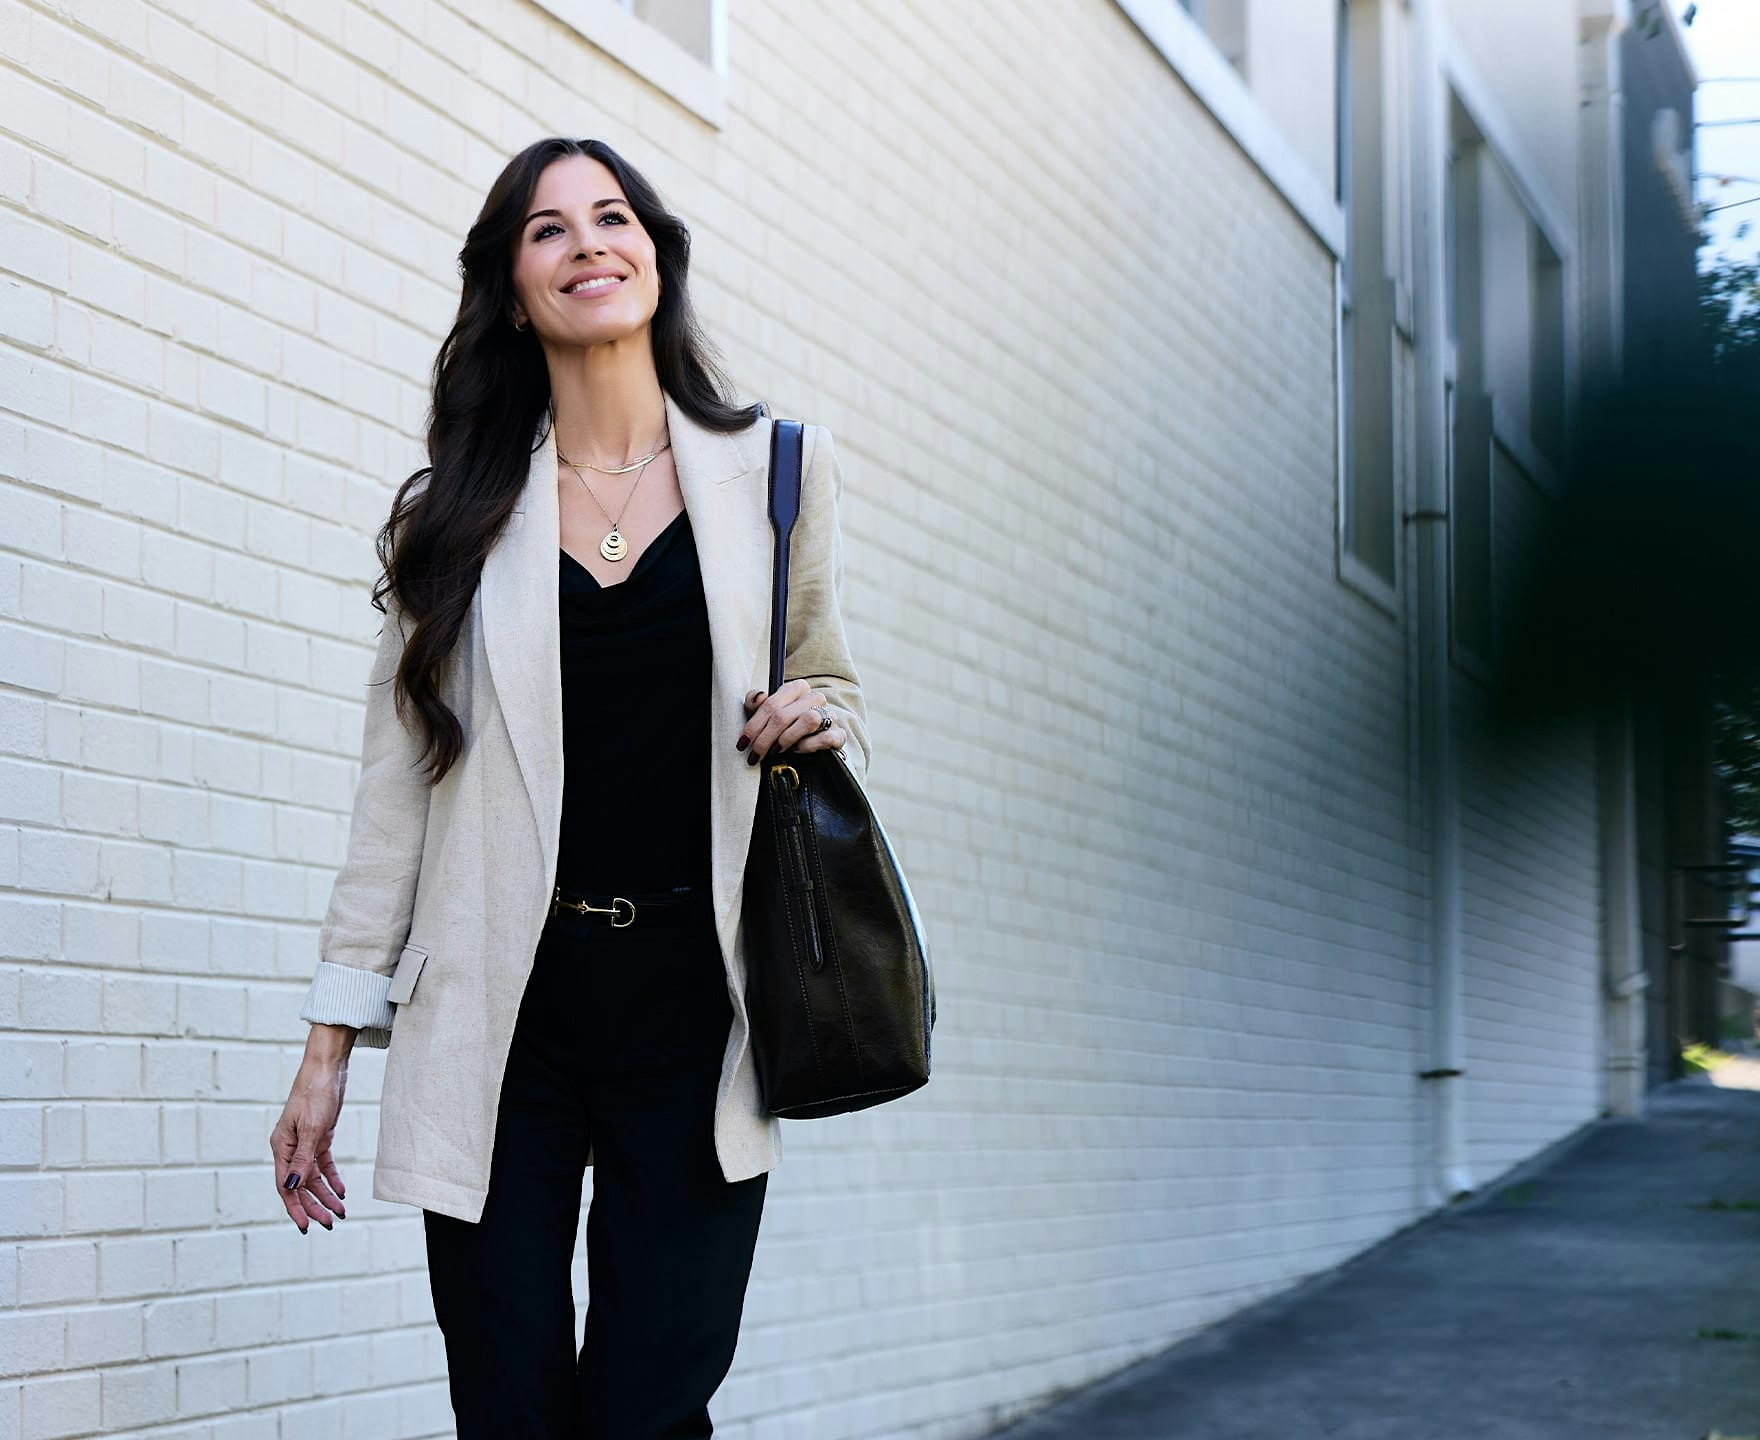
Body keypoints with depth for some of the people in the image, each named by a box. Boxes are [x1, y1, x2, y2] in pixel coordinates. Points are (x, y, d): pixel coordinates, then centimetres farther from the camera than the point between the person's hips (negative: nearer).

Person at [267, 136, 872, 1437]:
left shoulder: (776, 470, 8)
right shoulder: (462, 510, 9)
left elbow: (833, 685, 21)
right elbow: (397, 784, 8)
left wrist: (820, 722, -5)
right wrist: (332, 1040, 4)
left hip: (694, 1004, 0)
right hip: (504, 1021, 1)